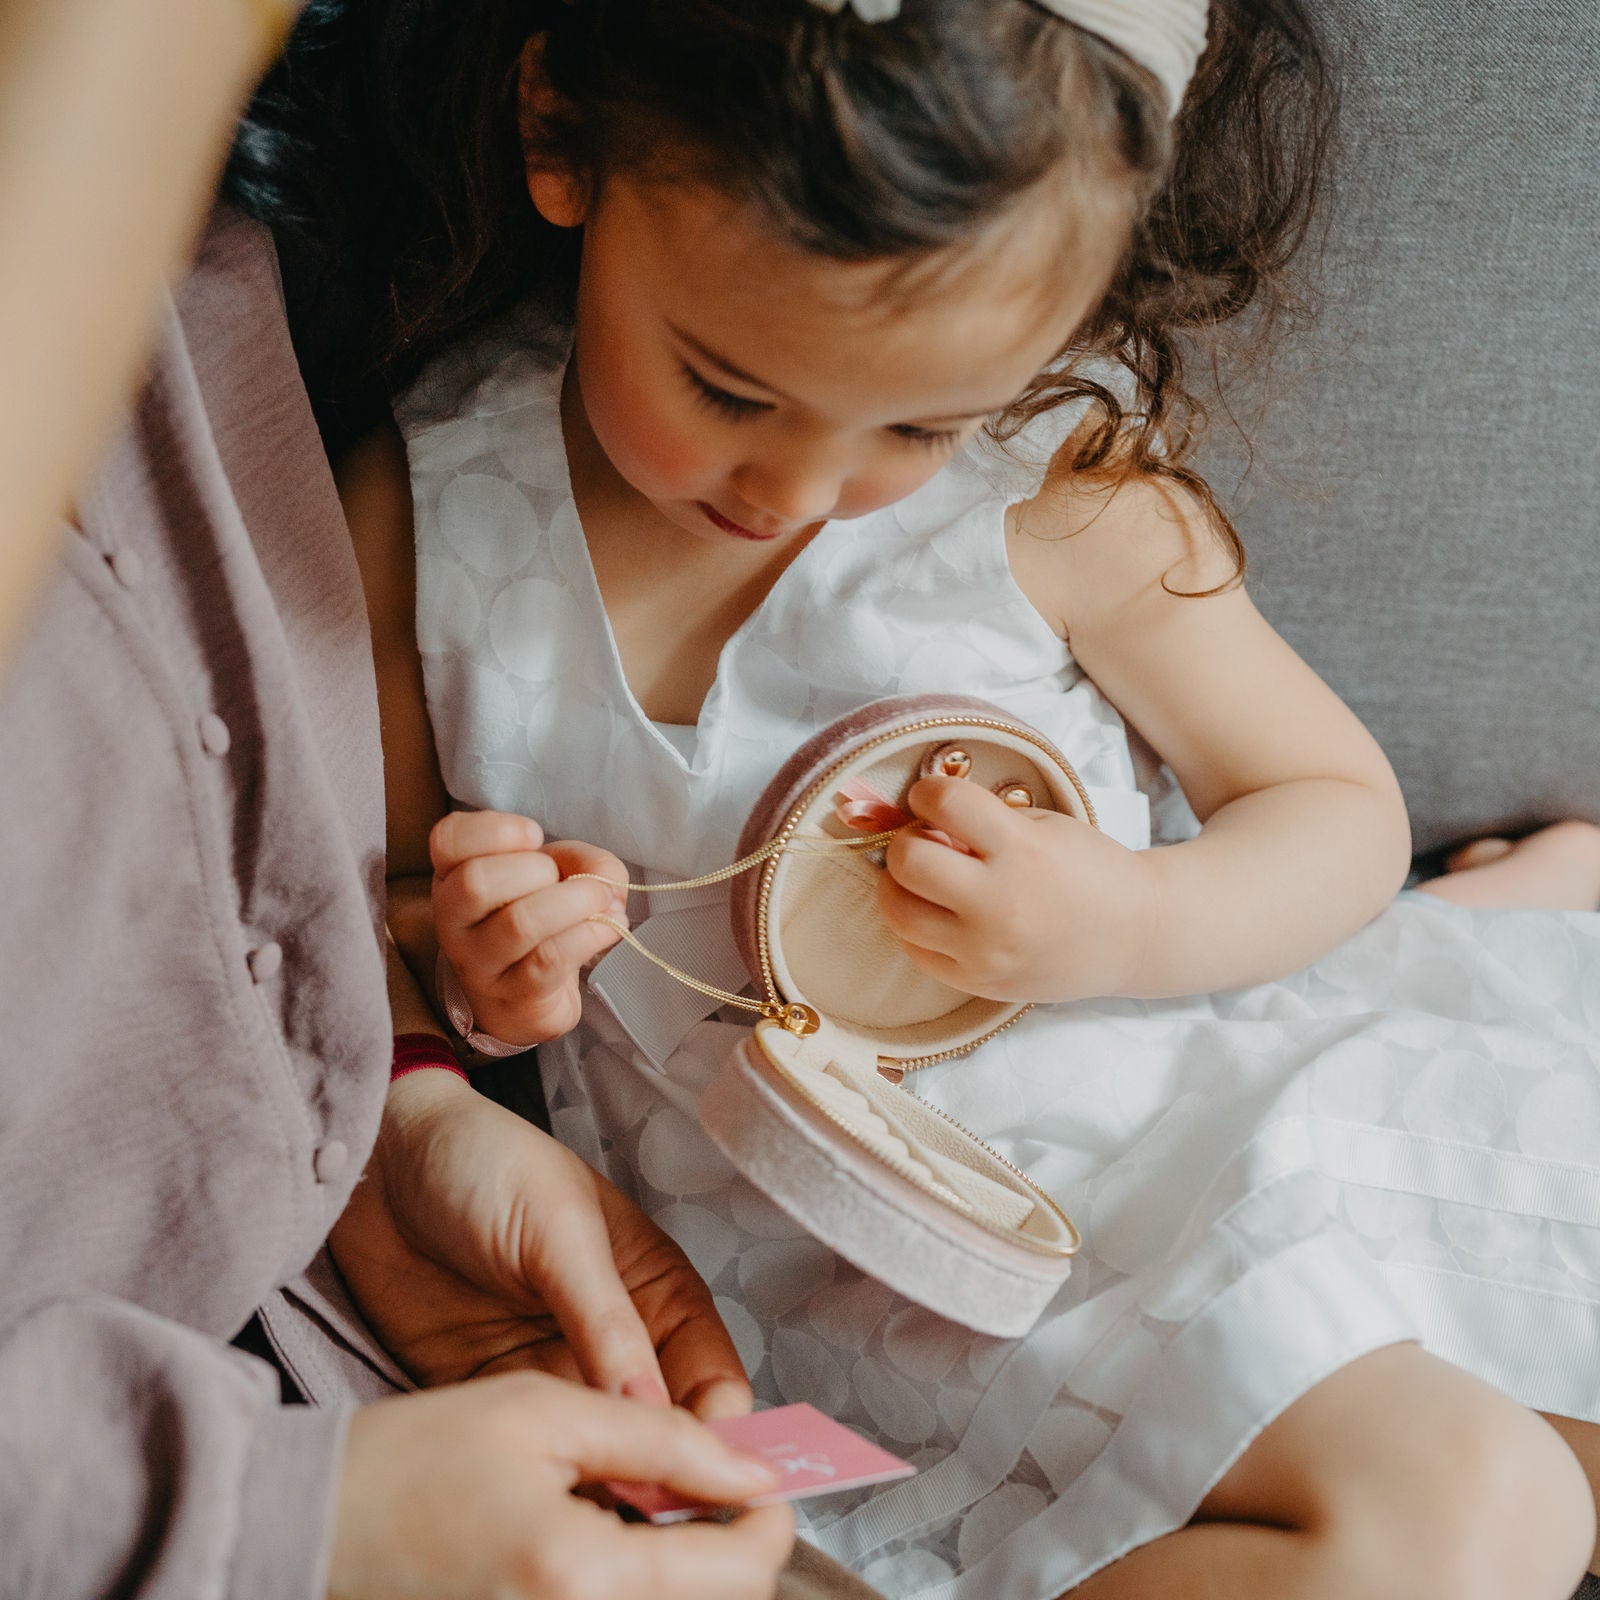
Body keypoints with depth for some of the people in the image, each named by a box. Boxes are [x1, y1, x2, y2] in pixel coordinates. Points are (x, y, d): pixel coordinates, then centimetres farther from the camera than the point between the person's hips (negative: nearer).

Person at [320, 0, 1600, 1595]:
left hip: (1134, 1136, 2)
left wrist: (1128, 920, -22)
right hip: (803, 1255, -1)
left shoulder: (1058, 490, -14)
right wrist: (464, 970, -18)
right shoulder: (421, 505, -8)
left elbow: (1341, 806, -1)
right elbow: (379, 898, 7)